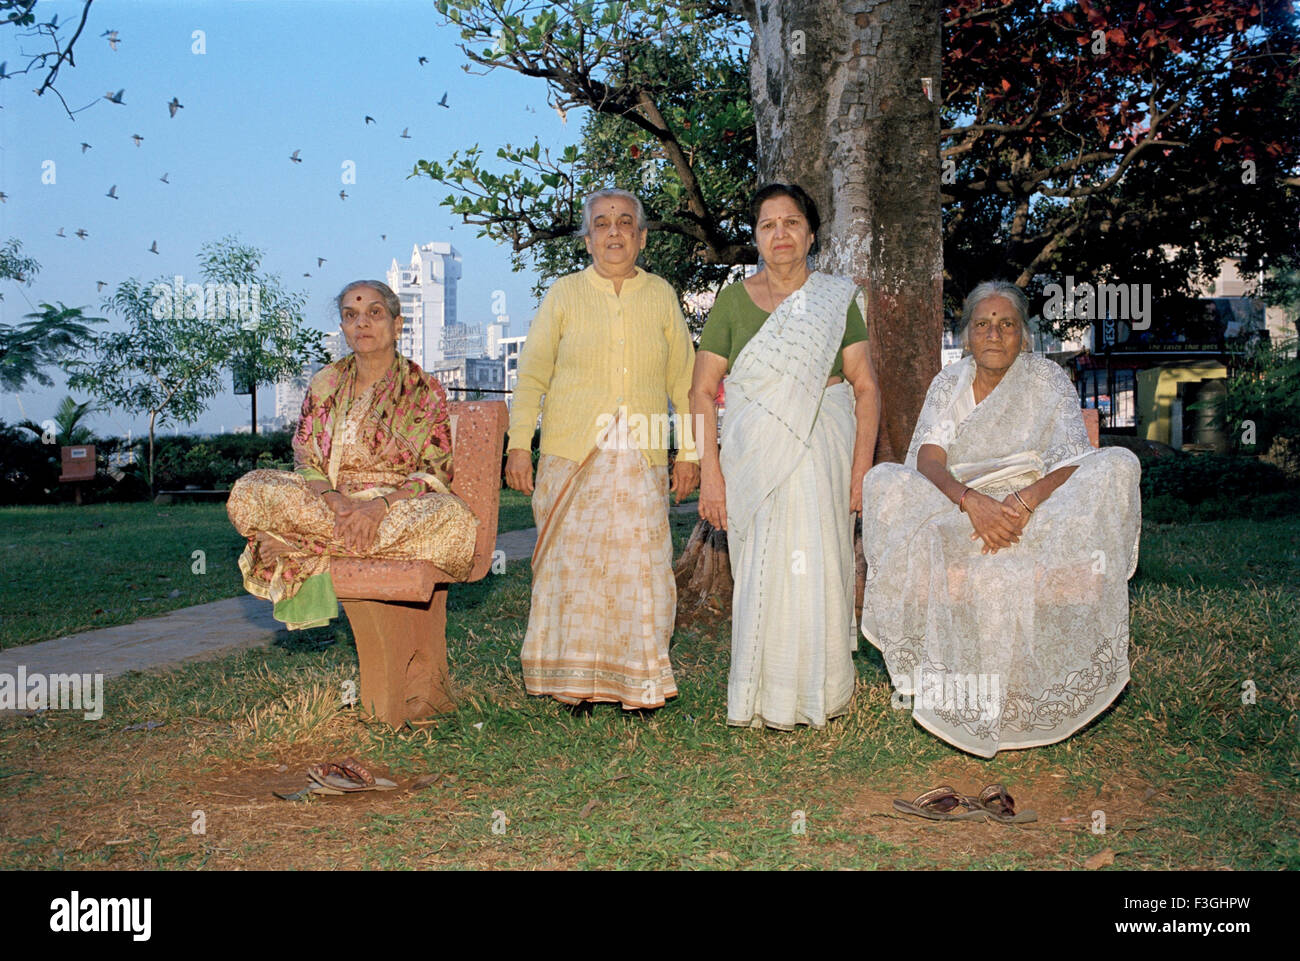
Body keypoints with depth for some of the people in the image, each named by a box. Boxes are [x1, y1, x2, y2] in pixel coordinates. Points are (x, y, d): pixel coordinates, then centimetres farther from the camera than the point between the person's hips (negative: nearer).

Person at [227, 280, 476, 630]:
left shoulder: (423, 389, 2)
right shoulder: (325, 384, 11)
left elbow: (436, 473, -5)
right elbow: (305, 461, 4)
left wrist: (381, 505, -23)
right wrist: (333, 500, -18)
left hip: (400, 506, -1)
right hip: (331, 501, 1)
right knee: (249, 491, -23)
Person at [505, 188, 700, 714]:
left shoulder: (661, 296, 11)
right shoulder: (564, 295, 7)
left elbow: (682, 379, 14)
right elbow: (532, 375, 8)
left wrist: (688, 452, 11)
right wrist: (519, 444, 2)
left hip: (641, 459, 1)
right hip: (571, 454, -1)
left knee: (638, 567, -4)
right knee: (573, 565, -1)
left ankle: (638, 682, 6)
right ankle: (575, 682, 9)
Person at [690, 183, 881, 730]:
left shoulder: (837, 300, 7)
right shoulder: (733, 301, 4)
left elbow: (866, 387, 4)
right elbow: (702, 392, 1)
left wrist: (861, 467, -5)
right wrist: (710, 472, -7)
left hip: (823, 453, 1)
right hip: (754, 455, 0)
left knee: (819, 565, -1)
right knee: (762, 567, -3)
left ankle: (819, 694, 12)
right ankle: (763, 699, 7)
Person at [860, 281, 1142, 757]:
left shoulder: (1048, 380, 4)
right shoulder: (948, 383, 8)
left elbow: (1073, 465, -9)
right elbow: (928, 459, -7)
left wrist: (1025, 500, -31)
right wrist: (972, 501, -29)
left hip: (1036, 509, -1)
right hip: (957, 506, 1)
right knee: (886, 483, -25)